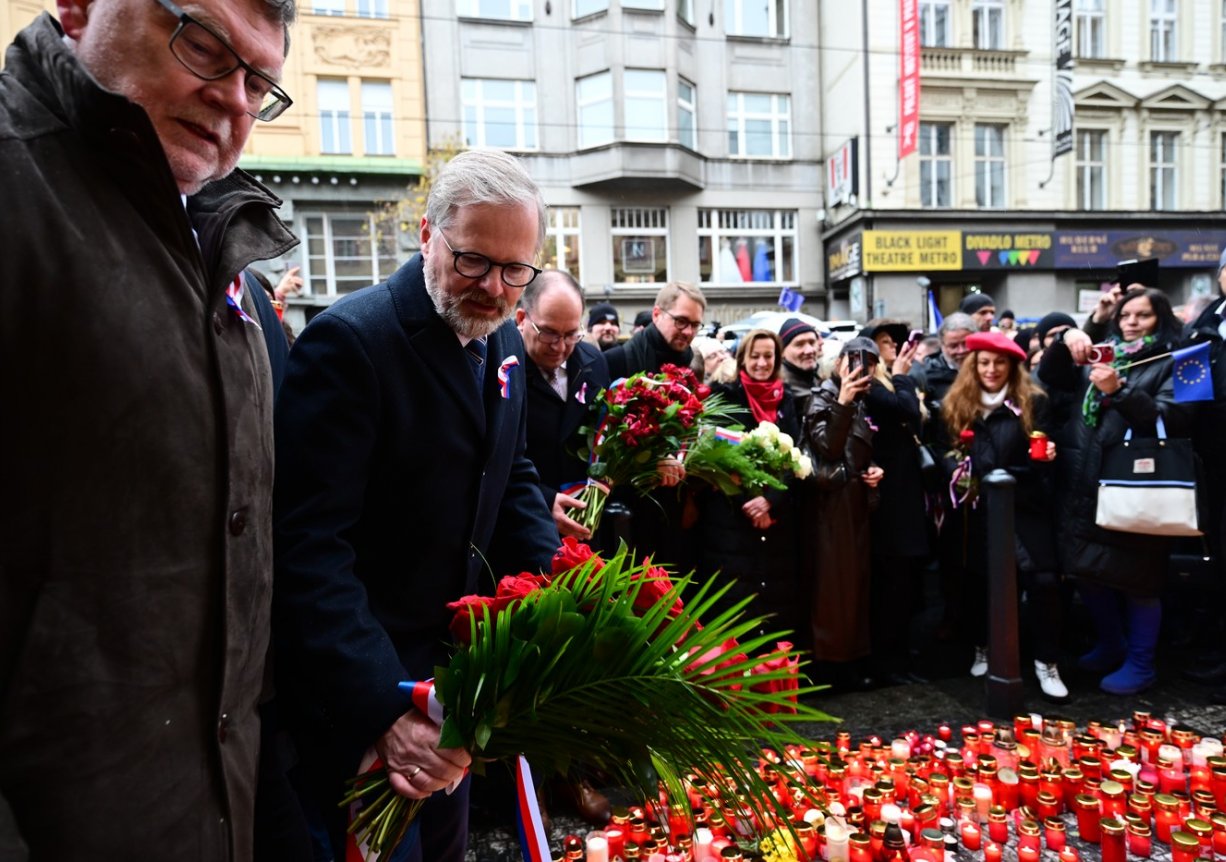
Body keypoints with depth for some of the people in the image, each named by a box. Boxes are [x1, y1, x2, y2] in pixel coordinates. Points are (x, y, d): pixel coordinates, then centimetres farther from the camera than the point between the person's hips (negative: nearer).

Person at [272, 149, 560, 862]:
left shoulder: (504, 340, 2)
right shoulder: (351, 339, -23)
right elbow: (312, 547, -27)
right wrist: (384, 708, -31)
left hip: (459, 666, 7)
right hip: (362, 697, -7)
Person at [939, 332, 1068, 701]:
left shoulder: (1032, 402, 1)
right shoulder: (957, 404, 7)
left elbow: (1041, 450, -1)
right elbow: (949, 451, 12)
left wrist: (1047, 453, -22)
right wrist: (955, 472, -6)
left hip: (1024, 503, -2)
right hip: (978, 506, 2)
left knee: (1042, 577, -10)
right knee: (978, 577, 11)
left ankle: (1046, 662, 4)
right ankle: (982, 649, 30)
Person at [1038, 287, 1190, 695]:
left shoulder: (1172, 363, 0)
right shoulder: (1103, 355, 16)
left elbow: (1173, 419, -14)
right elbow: (1049, 378, 7)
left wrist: (1118, 390, -23)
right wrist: (1065, 340, -9)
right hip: (1084, 486, 6)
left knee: (1136, 578, 2)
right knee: (1086, 570, 14)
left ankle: (1140, 663, 19)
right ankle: (1112, 644, 35)